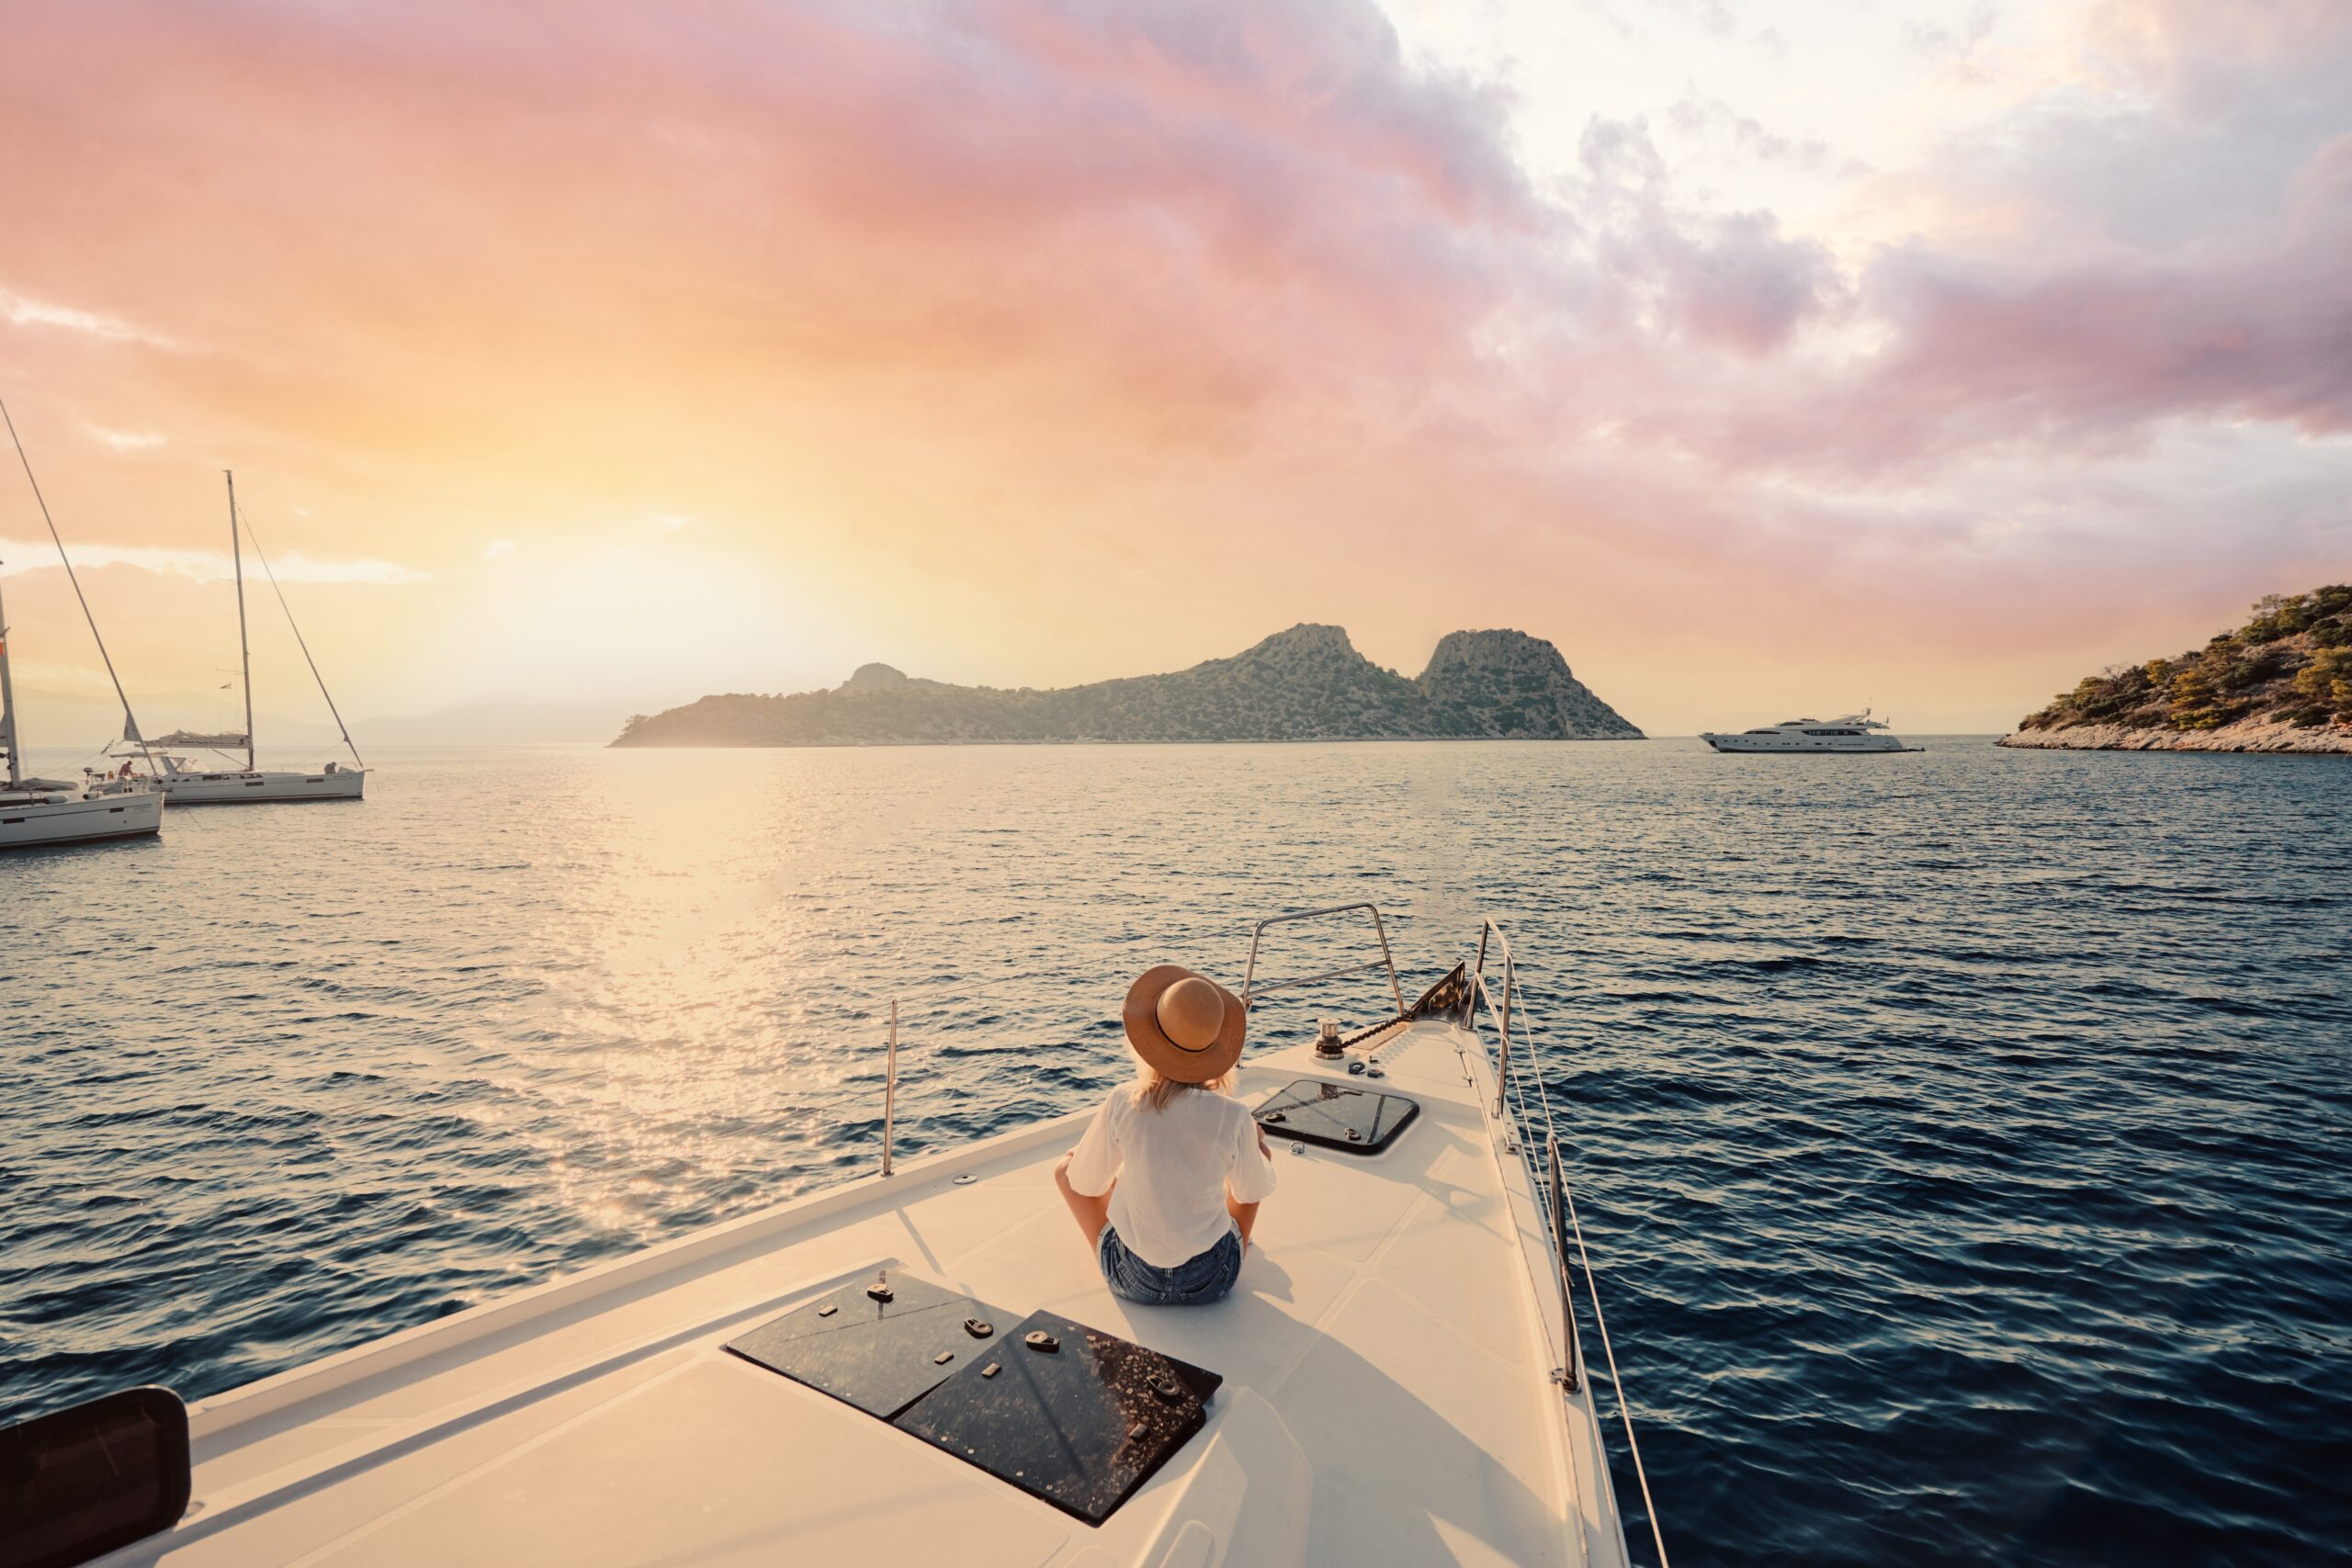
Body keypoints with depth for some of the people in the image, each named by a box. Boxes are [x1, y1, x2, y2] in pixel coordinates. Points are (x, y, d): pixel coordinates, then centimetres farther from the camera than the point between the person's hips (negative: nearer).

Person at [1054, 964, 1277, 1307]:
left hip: (1132, 1280, 0)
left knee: (1065, 1168, 21)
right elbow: (1256, 1192, 1)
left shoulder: (1122, 1103, -18)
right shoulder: (1234, 1116, -18)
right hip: (1212, 1281, 1)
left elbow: (1085, 1183, -3)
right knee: (1260, 1156, 23)